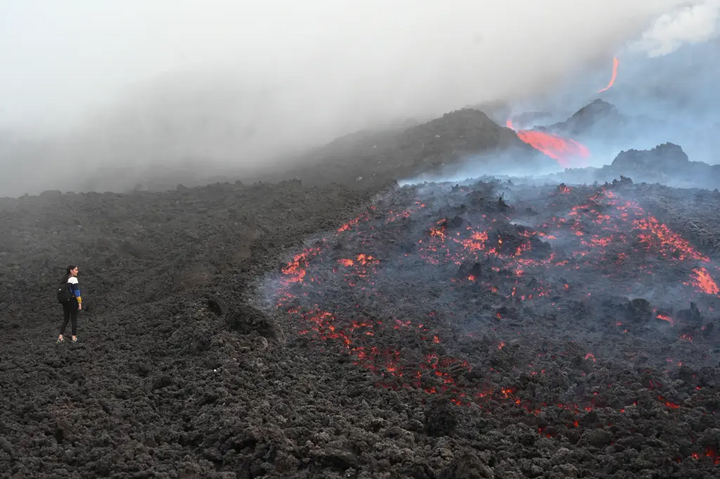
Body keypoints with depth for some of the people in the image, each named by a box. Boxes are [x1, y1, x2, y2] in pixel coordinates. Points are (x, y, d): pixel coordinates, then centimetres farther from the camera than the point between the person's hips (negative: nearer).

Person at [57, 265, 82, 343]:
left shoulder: (64, 279, 9)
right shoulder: (73, 279, -13)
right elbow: (77, 292, -17)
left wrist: (63, 301, 17)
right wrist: (80, 303, -15)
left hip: (65, 301, 7)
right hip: (73, 301, -7)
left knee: (65, 319, 13)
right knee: (74, 319, 4)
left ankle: (60, 337, 6)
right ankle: (74, 337, 8)